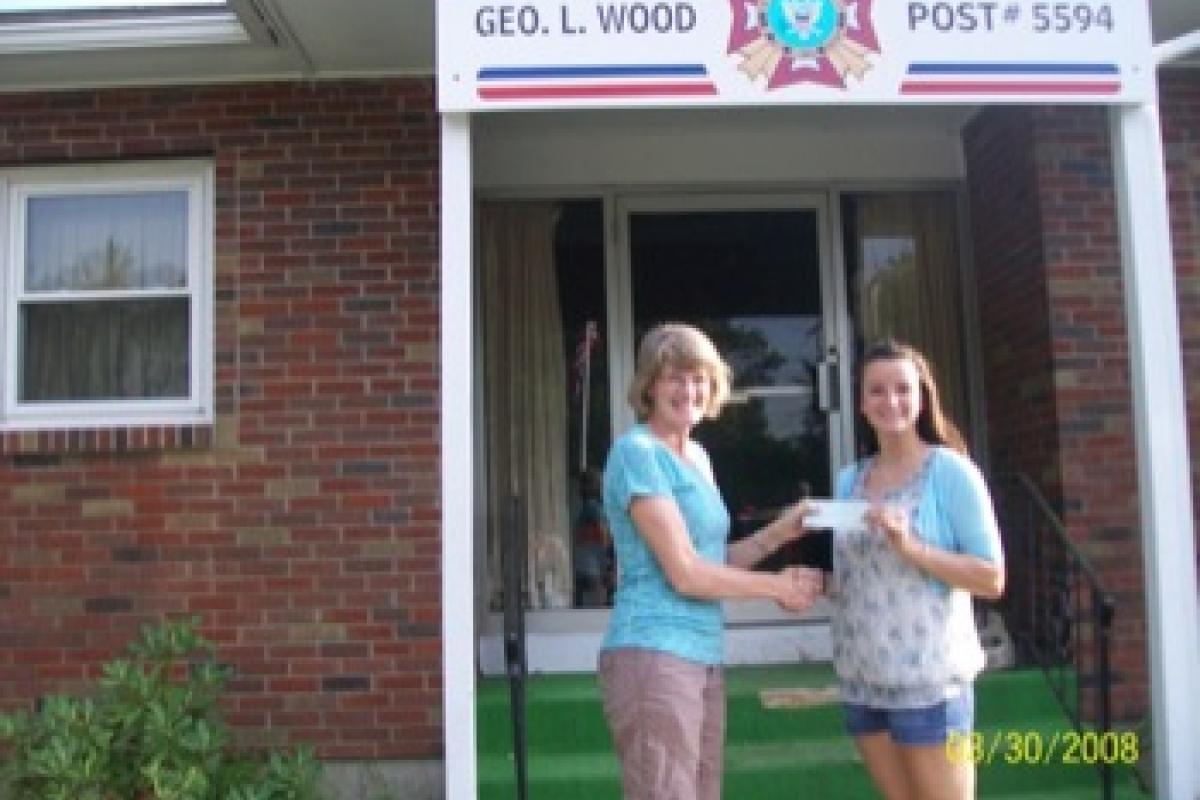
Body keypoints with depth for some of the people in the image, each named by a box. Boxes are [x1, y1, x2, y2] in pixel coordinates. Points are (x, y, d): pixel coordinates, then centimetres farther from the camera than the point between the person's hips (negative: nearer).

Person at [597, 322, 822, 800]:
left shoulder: (697, 456, 16)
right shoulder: (637, 452, -10)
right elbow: (683, 572, -14)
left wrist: (779, 532, 6)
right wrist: (778, 586, -4)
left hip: (703, 660, 9)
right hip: (653, 657, -9)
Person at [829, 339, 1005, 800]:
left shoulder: (951, 471, -6)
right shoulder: (848, 480, 8)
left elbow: (992, 578, -10)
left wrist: (911, 547, -20)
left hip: (929, 681, -5)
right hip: (862, 683, 5)